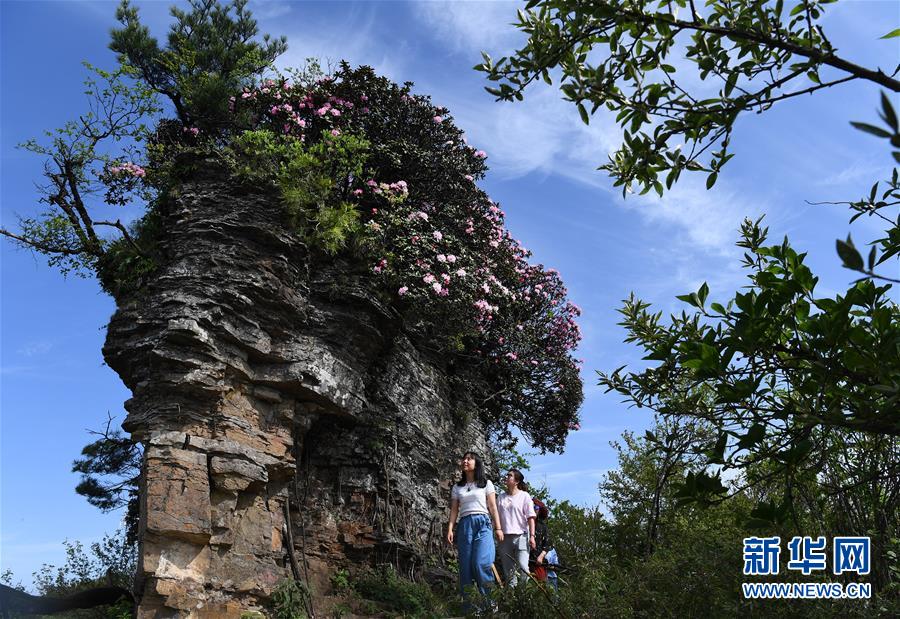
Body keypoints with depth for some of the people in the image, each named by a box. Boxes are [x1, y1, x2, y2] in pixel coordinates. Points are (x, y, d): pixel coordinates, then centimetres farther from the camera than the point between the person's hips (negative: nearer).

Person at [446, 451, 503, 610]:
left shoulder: (486, 483, 10)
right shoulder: (457, 487, 16)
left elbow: (493, 507, 6)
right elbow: (454, 510, 13)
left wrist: (498, 528, -1)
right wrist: (450, 529, 0)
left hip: (482, 524, -3)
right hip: (464, 525, 3)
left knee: (481, 563, -19)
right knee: (465, 565, -2)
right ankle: (468, 604, 3)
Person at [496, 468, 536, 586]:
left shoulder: (524, 496, 2)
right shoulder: (501, 497, 12)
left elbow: (530, 517, -2)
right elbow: (497, 517, 13)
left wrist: (532, 536, -9)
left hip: (520, 536, -4)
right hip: (505, 537, 4)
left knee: (522, 568, -11)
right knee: (508, 570, 6)